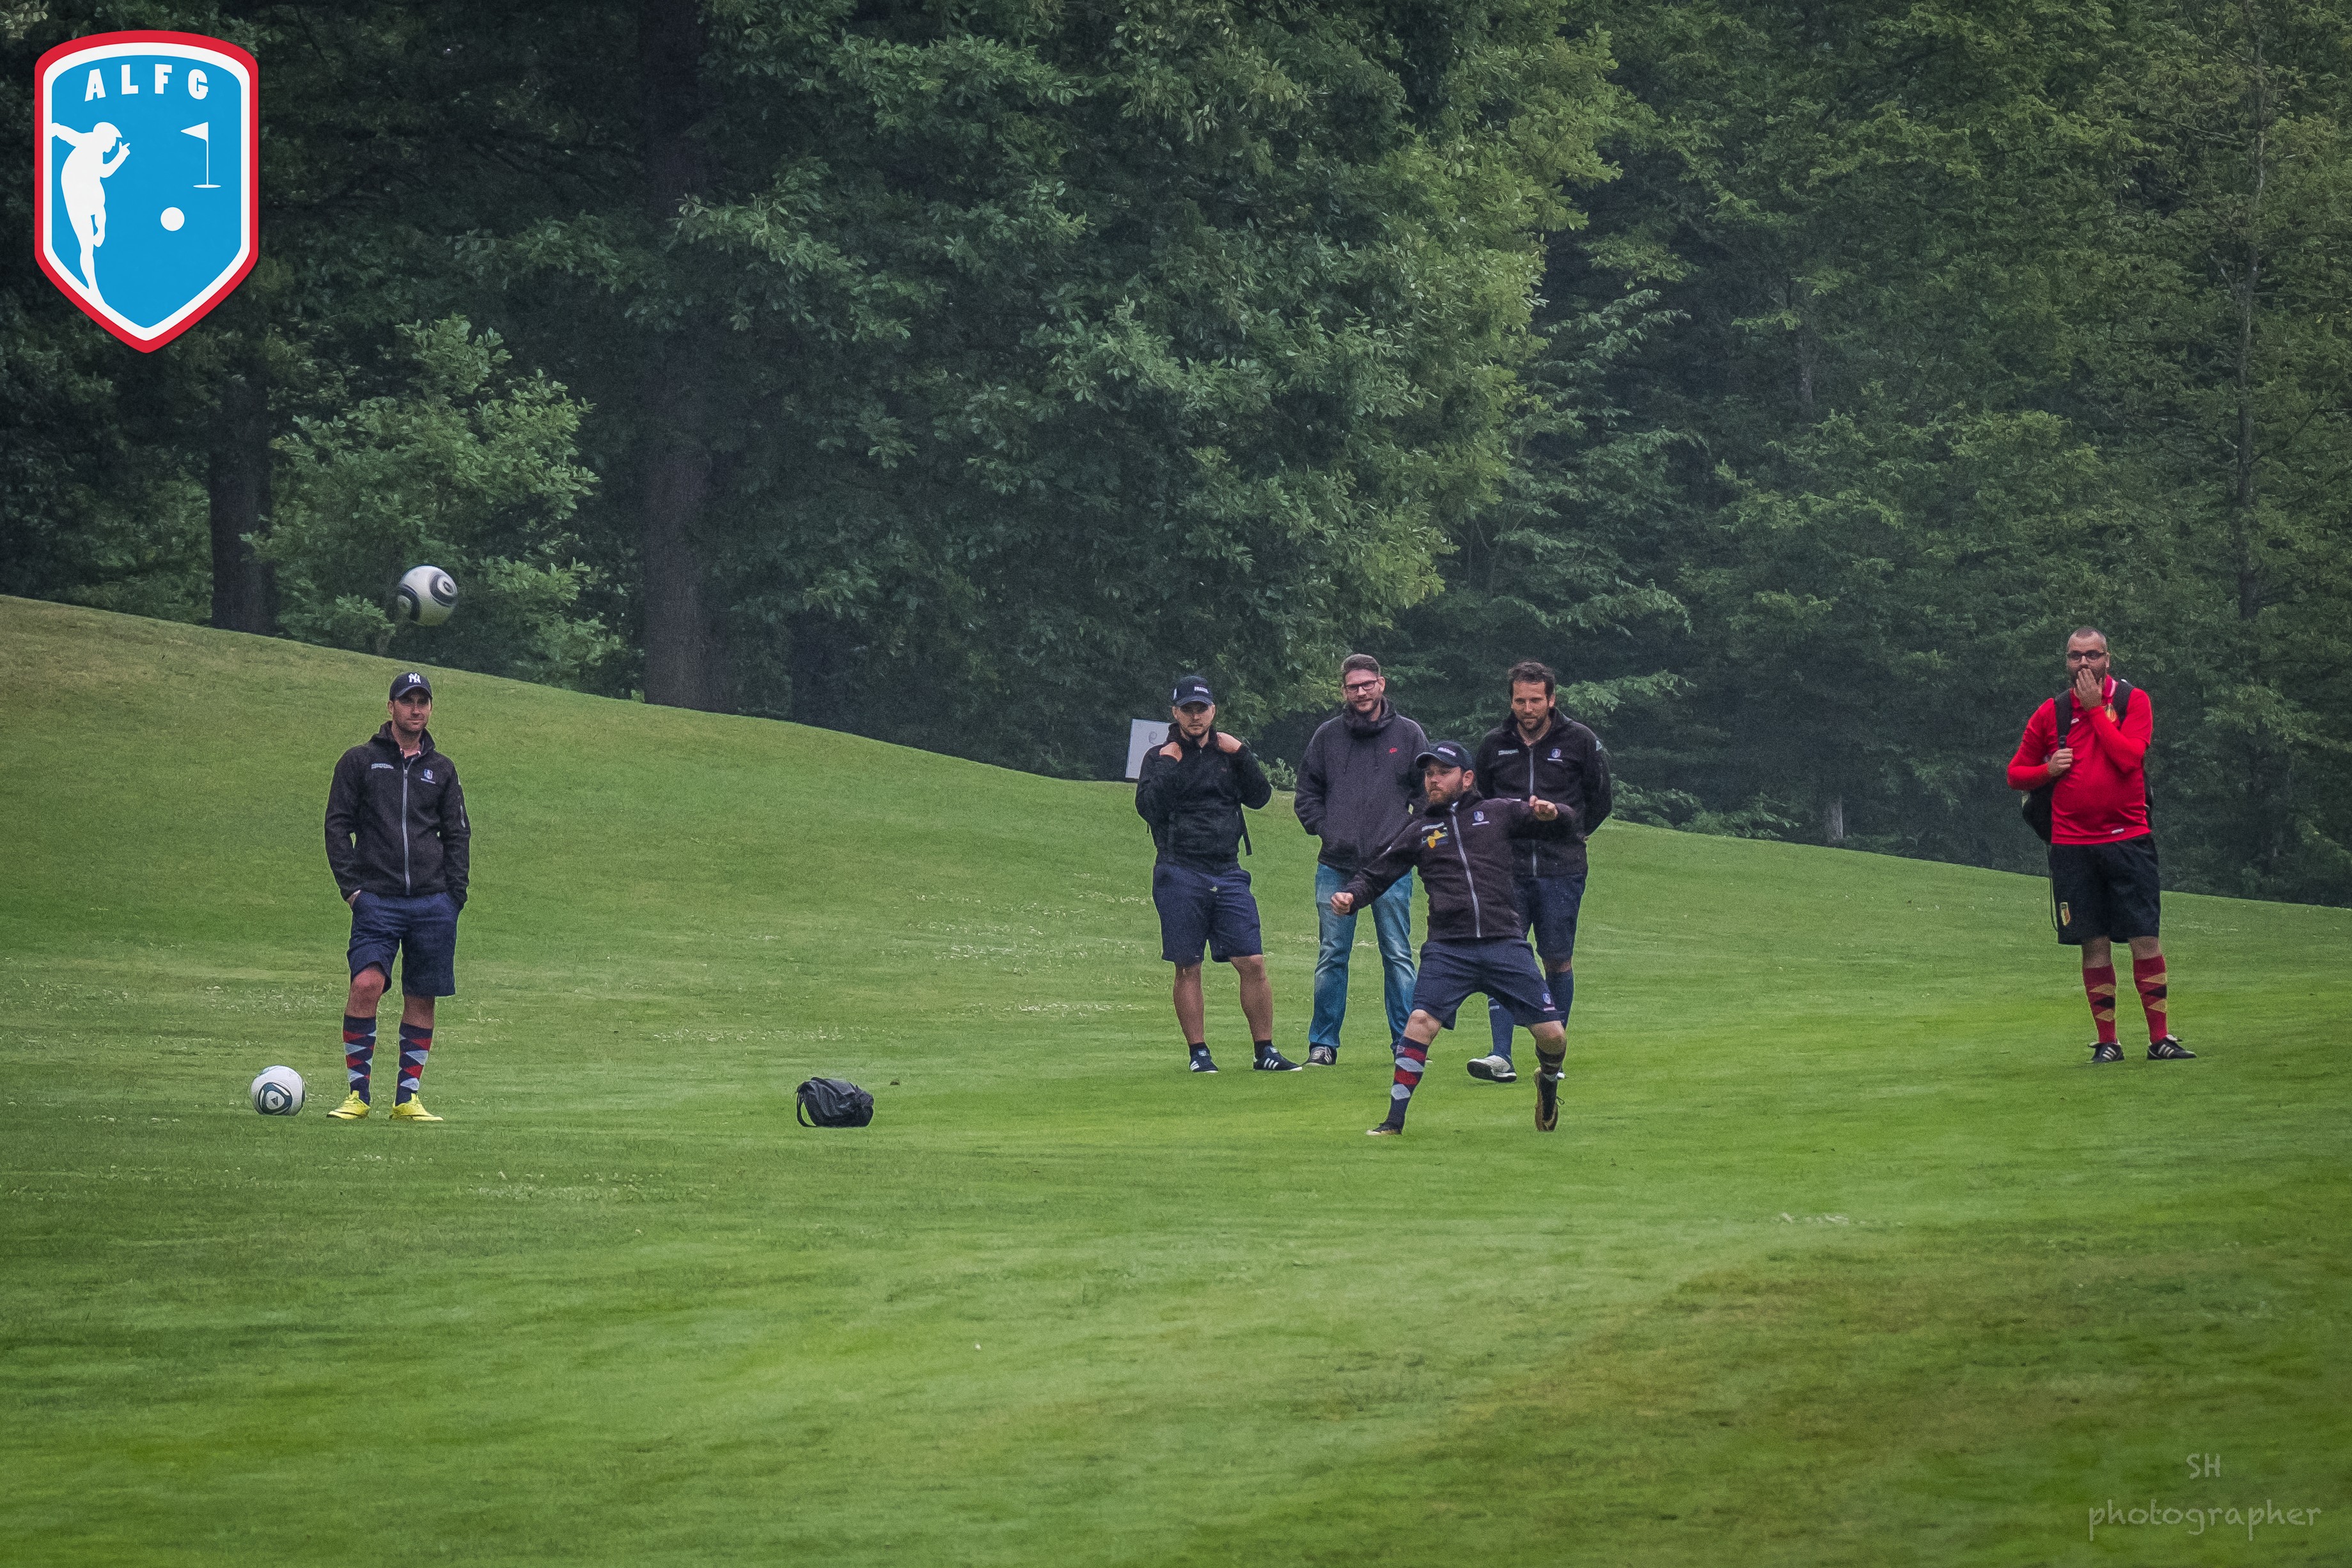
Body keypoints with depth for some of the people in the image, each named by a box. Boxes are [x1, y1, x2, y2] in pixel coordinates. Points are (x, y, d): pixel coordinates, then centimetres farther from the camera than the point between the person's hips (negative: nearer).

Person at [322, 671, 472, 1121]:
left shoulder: (441, 770, 14)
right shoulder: (360, 762, 7)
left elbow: (457, 834, 16)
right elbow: (338, 826, 5)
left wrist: (455, 891, 4)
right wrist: (351, 885, -6)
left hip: (433, 904, 3)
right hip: (377, 899, -3)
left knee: (421, 999, 3)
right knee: (366, 984, -18)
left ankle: (407, 1097, 11)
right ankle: (357, 1093, -12)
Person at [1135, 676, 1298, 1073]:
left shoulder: (1229, 752, 15)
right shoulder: (1160, 758, 5)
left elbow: (1260, 797, 6)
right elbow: (1148, 807, -9)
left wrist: (1241, 755, -2)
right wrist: (1168, 765, -11)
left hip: (1228, 873, 2)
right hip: (1179, 874, -2)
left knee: (1253, 963, -3)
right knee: (1188, 968, 0)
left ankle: (1266, 1051, 2)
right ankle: (1199, 1052, 7)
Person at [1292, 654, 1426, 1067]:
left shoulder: (1407, 734, 5)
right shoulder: (1328, 736, 8)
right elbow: (1306, 793, 14)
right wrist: (1324, 828, 0)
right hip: (1336, 867, 1)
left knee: (1398, 956, 2)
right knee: (1332, 957, 3)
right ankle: (1323, 1044, 8)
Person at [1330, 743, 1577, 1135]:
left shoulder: (1499, 813, 13)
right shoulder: (1420, 831, 17)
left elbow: (1568, 821, 13)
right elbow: (1377, 874, 18)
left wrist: (1551, 813, -11)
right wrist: (1350, 896, -3)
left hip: (1505, 944, 0)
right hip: (1448, 950, 1)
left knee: (1552, 1035, -2)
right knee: (1421, 1021, -20)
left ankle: (1548, 1082, 33)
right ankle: (1395, 1120, -12)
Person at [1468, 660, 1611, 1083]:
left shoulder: (1580, 742, 2)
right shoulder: (1494, 744, 7)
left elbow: (1600, 803, 12)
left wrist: (1566, 830, 6)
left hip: (1561, 872, -1)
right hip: (1508, 870, 1)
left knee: (1558, 961, 3)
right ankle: (1502, 1057, -15)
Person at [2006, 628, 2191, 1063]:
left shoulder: (2133, 701, 2)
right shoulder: (2051, 713, 8)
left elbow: (2129, 756, -14)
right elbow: (2015, 773, 15)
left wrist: (2095, 708, -10)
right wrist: (2048, 770, -5)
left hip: (2128, 839, -1)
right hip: (2073, 844, 1)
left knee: (2145, 939, -5)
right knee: (2095, 944, 2)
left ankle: (2160, 1037, 0)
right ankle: (2106, 1040, 8)